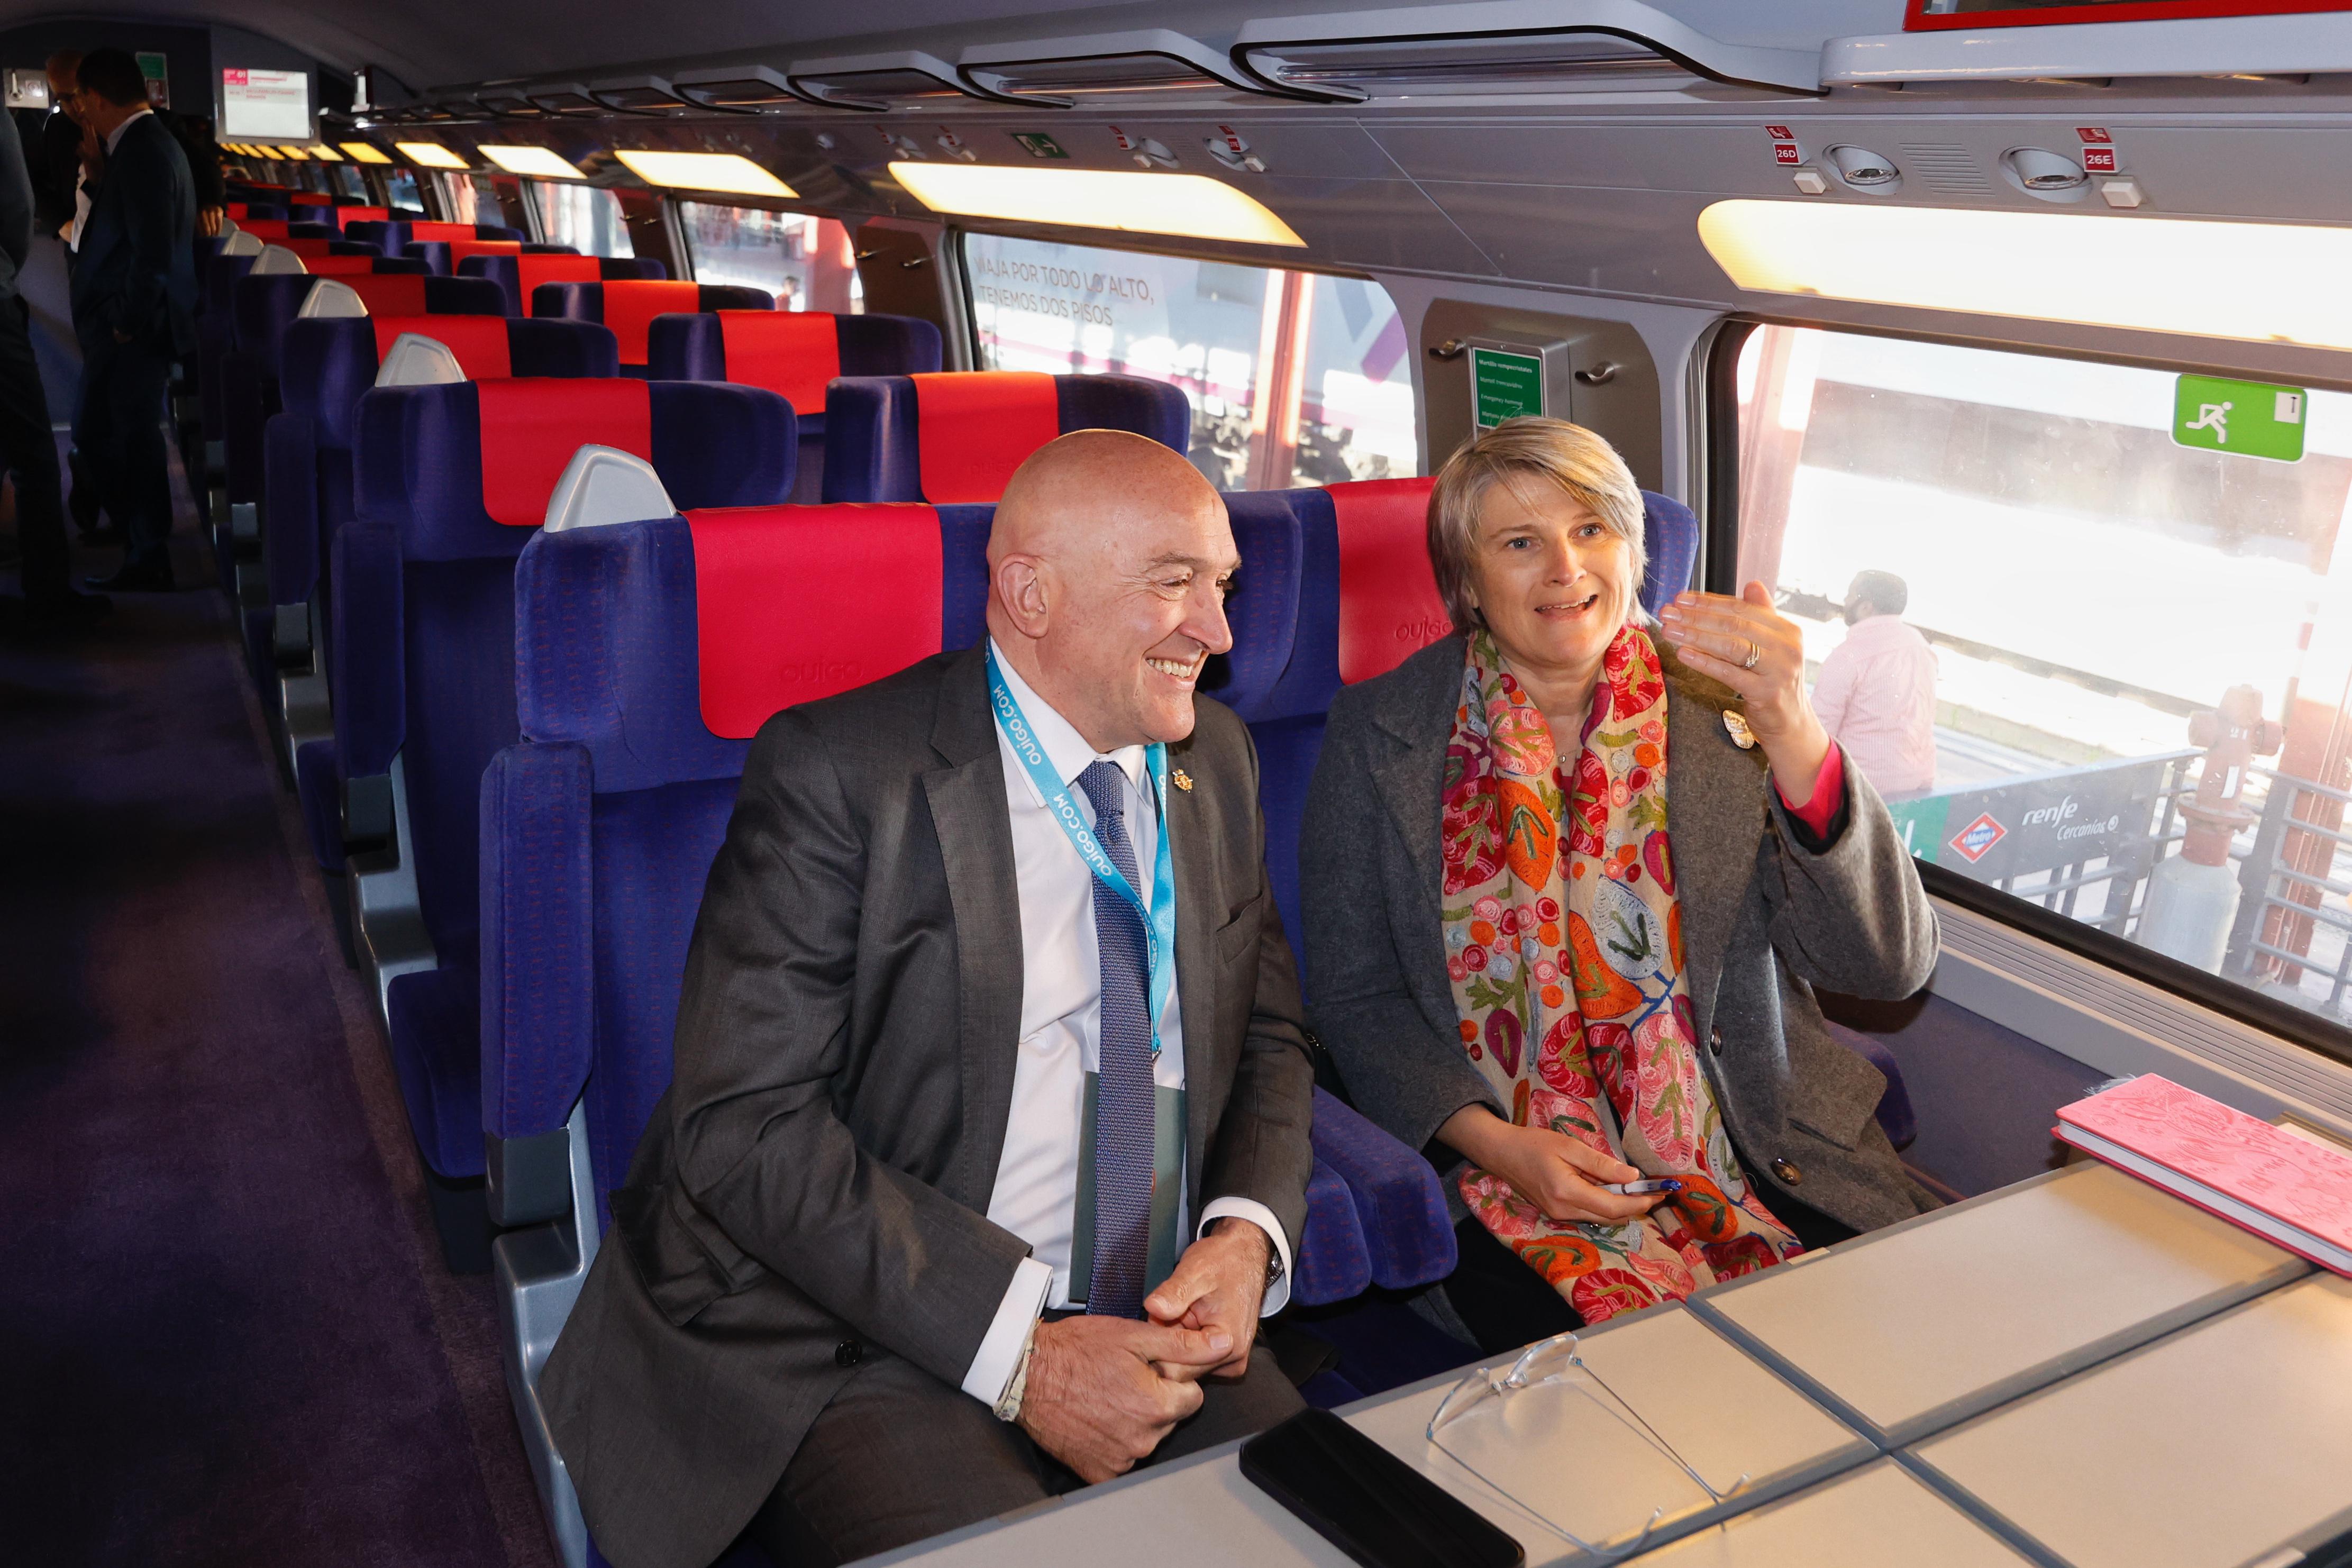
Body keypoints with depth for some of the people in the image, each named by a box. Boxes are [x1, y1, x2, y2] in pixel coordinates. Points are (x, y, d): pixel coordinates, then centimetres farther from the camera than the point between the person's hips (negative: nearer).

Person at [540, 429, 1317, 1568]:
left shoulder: (1216, 761, 9)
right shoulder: (838, 775, -11)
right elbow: (743, 1121, -16)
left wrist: (1250, 1230, -6)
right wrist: (1018, 1351, -20)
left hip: (1158, 1328, 5)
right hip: (872, 1341, -4)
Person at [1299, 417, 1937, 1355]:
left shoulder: (1720, 713, -1)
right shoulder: (1377, 736, -1)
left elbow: (1890, 966, -10)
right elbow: (1357, 998, 2)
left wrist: (1790, 728, -24)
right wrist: (1497, 1144, -14)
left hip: (1755, 1157, 3)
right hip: (1498, 1172, -2)